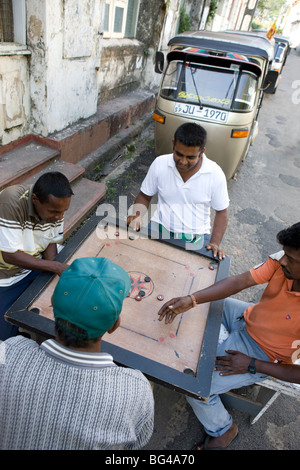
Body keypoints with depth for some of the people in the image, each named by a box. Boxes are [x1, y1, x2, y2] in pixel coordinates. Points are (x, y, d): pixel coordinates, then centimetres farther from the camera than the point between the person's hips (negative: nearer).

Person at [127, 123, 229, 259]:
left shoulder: (215, 174, -8)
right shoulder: (160, 164, -5)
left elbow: (221, 211, 3)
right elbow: (144, 196, 7)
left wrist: (214, 244, -11)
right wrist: (137, 215, -14)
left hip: (196, 237, 0)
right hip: (160, 228, 0)